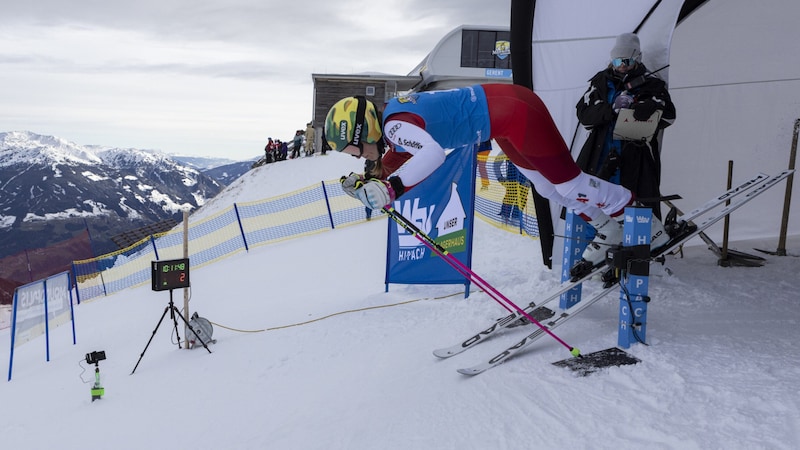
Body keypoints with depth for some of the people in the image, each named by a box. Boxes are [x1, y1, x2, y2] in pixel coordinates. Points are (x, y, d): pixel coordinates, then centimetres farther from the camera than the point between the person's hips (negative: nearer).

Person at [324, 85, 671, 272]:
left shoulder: (394, 123, -23)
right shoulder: (392, 118, 7)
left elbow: (431, 154, -41)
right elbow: (396, 160, 20)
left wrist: (389, 189, -41)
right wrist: (371, 178, 4)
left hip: (515, 112, -10)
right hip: (504, 117, 10)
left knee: (566, 182, -1)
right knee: (548, 187, 18)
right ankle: (608, 228, 32)